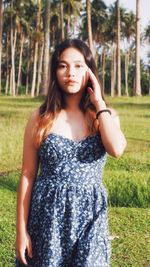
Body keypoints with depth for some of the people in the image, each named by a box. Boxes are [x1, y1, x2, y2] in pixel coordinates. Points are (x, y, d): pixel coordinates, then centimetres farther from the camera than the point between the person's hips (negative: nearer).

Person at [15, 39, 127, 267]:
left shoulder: (105, 116, 2)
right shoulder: (41, 118, -3)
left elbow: (116, 149, -20)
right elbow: (28, 175, -2)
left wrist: (99, 102, -11)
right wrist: (21, 230, -4)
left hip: (89, 217, 1)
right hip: (47, 216, -1)